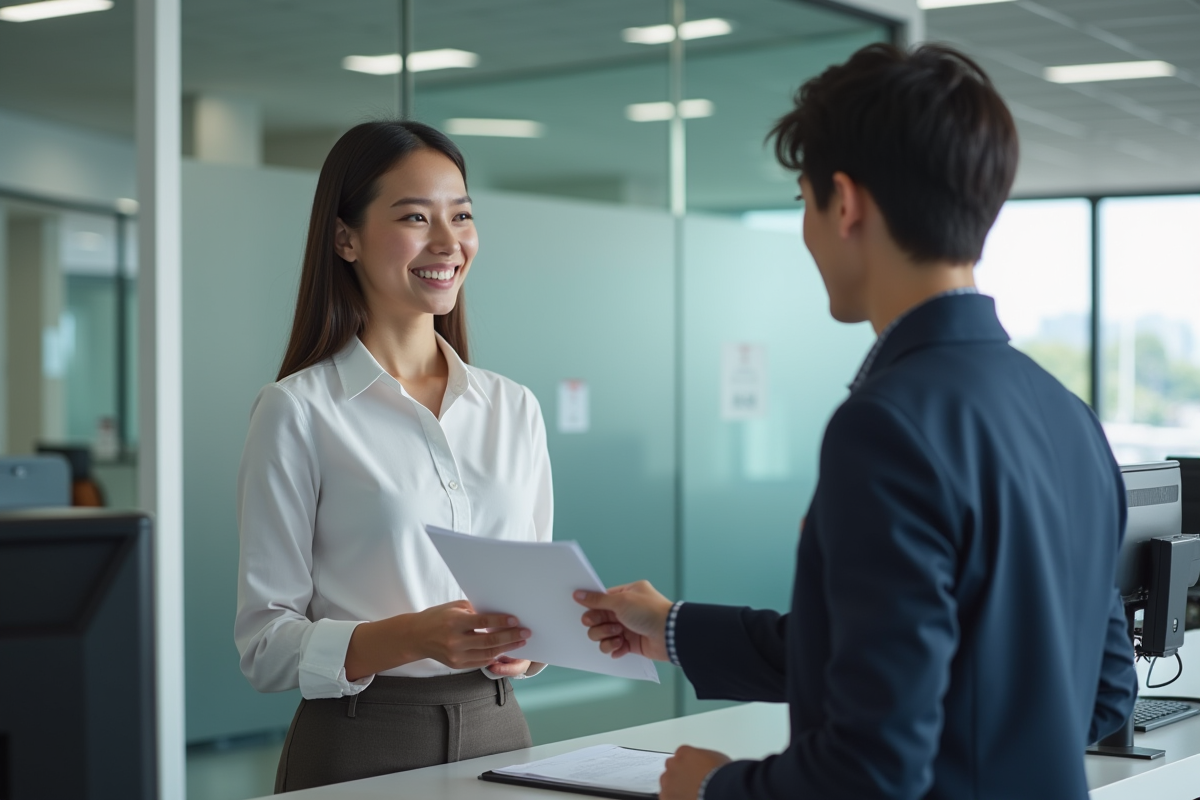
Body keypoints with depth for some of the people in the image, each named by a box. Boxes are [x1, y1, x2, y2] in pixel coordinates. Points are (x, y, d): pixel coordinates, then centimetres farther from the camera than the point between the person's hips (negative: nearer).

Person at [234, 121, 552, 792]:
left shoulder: (515, 408, 6)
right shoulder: (297, 413, -7)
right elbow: (265, 644, -9)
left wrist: (526, 643, -10)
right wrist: (409, 638, -24)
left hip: (498, 733, 4)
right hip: (361, 745, -4)